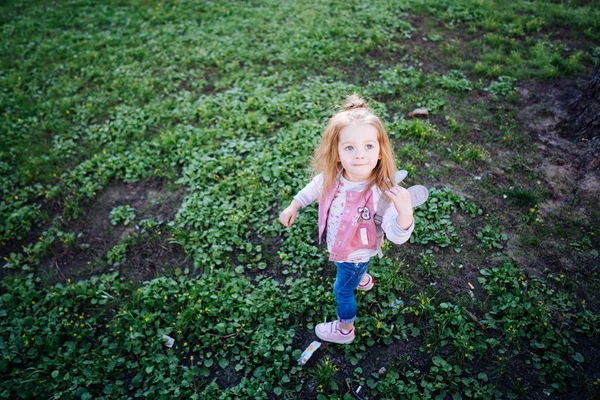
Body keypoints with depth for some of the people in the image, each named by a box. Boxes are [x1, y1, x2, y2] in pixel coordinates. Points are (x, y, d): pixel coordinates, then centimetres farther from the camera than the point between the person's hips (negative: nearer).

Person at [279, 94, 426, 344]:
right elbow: (314, 187, -2)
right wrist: (294, 206, 5)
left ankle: (345, 330, 51)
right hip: (338, 245, 5)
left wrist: (405, 213, -58)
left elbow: (397, 237, -39)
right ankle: (363, 280, 74)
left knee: (342, 290, 20)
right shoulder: (333, 177, -25)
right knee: (350, 271, 37)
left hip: (356, 254, -5)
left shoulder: (383, 192, -40)